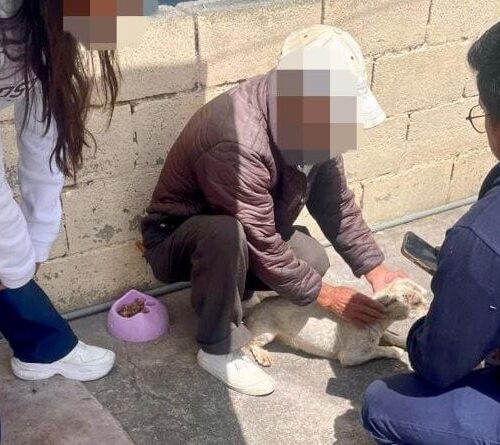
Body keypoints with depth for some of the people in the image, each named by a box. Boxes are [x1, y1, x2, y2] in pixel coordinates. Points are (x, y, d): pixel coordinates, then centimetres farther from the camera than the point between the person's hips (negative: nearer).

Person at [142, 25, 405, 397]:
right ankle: (219, 347, -14)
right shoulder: (237, 143, -38)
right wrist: (326, 295, -19)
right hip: (178, 239, -7)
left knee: (313, 262, -14)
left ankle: (222, 289, 11)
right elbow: (263, 248, -30)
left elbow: (335, 200, -4)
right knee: (226, 233, -38)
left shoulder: (312, 120, -15)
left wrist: (375, 269, -8)